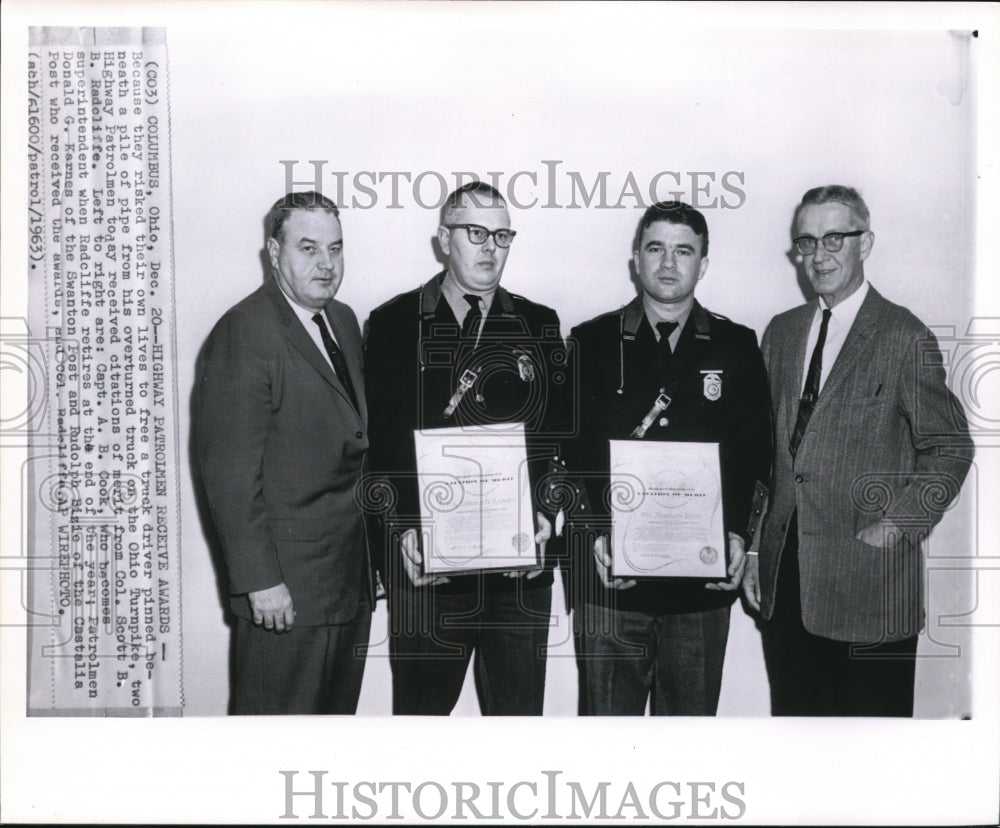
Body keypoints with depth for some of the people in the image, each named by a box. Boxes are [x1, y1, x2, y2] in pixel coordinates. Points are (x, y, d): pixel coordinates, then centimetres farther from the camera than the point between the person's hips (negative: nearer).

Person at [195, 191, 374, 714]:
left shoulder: (344, 321, 11)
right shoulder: (243, 332, -15)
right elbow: (229, 472, -17)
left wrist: (373, 548, 11)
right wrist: (259, 580, -18)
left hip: (351, 571, 8)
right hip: (287, 583, -8)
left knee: (339, 709, 19)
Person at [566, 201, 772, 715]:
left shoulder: (737, 346, 9)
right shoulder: (591, 342, 6)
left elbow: (754, 451, 6)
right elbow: (570, 450, 2)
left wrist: (737, 533, -7)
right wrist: (595, 532, -10)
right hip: (610, 577, 0)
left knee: (692, 712, 11)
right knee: (606, 711, 7)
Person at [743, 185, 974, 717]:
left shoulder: (904, 338, -5)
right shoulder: (781, 332, 11)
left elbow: (950, 448, -2)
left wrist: (899, 524, -12)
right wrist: (752, 550, 10)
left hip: (869, 583, -5)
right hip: (784, 579, 5)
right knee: (792, 712, 13)